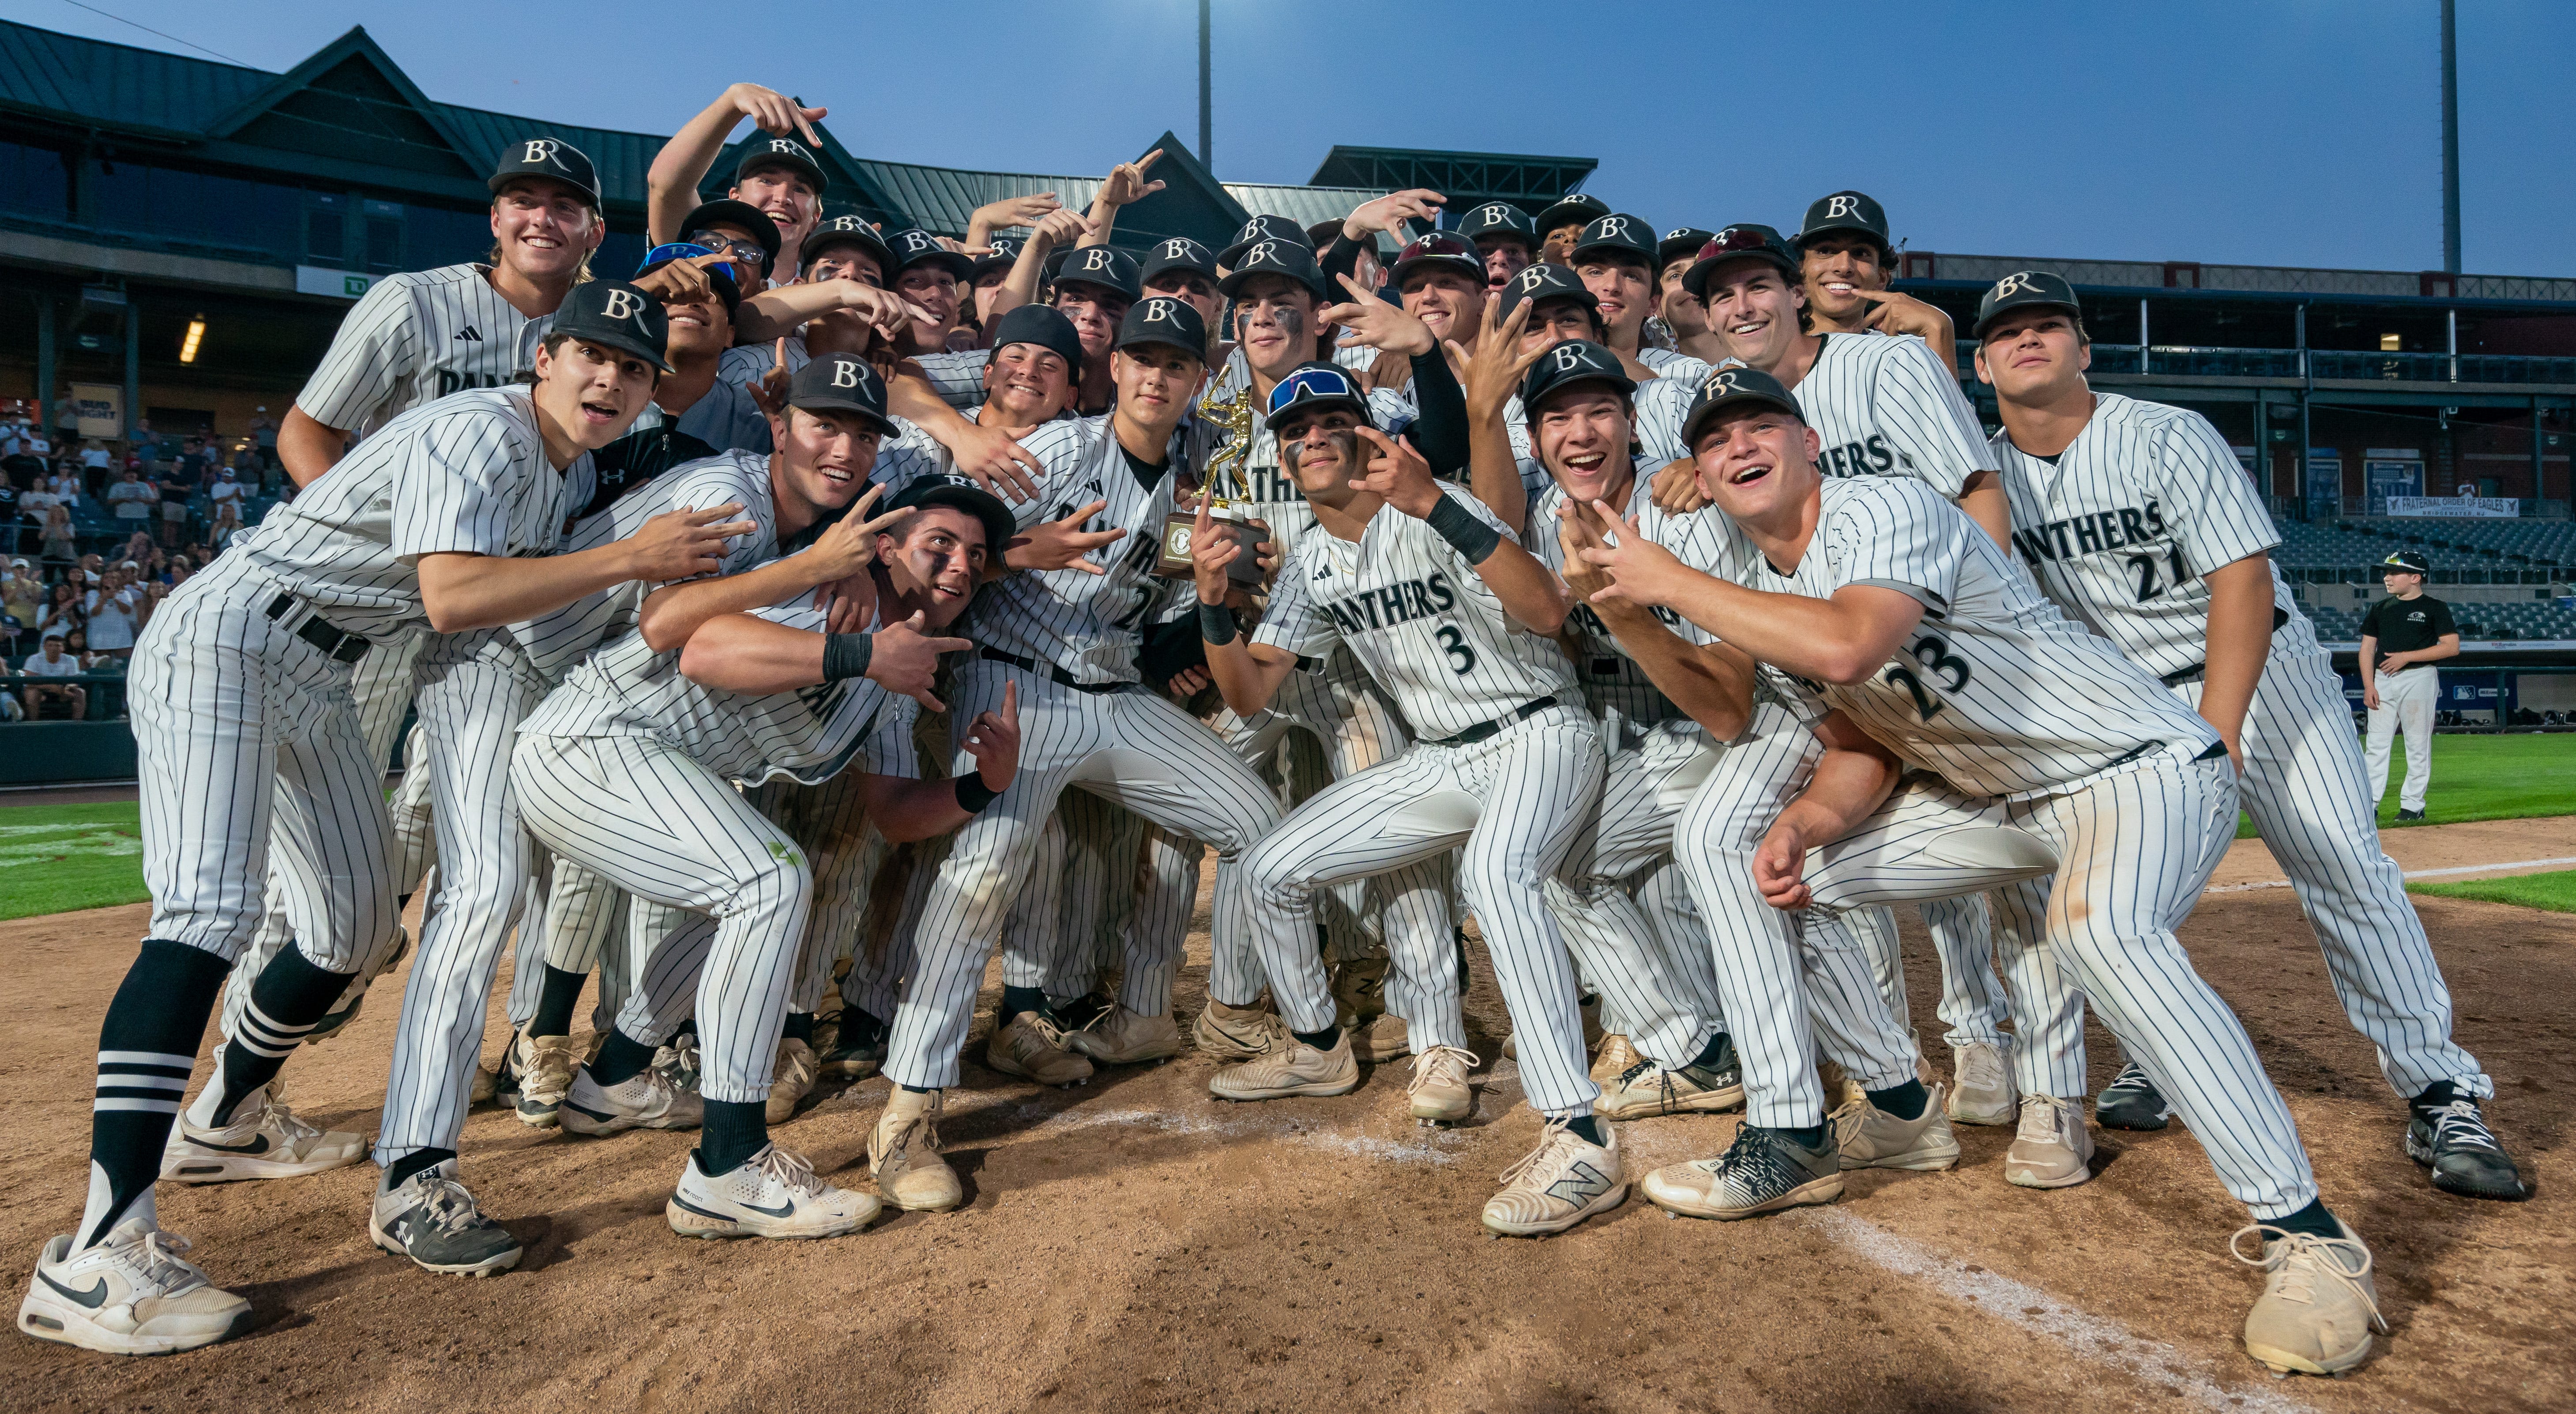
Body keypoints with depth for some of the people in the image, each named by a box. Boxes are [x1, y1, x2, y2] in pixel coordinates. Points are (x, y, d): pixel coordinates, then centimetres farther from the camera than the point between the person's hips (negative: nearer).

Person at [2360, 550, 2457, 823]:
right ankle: (2368, 805, 1)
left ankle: (2412, 806, 5)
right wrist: (2368, 686, 1)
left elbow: (2452, 647, -7)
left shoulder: (2434, 608, 0)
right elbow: (2367, 648, 12)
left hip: (2418, 678, -4)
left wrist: (2407, 656, -13)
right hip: (2382, 680, 4)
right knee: (2377, 744, 1)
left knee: (2418, 746, 0)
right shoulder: (2380, 609, 13)